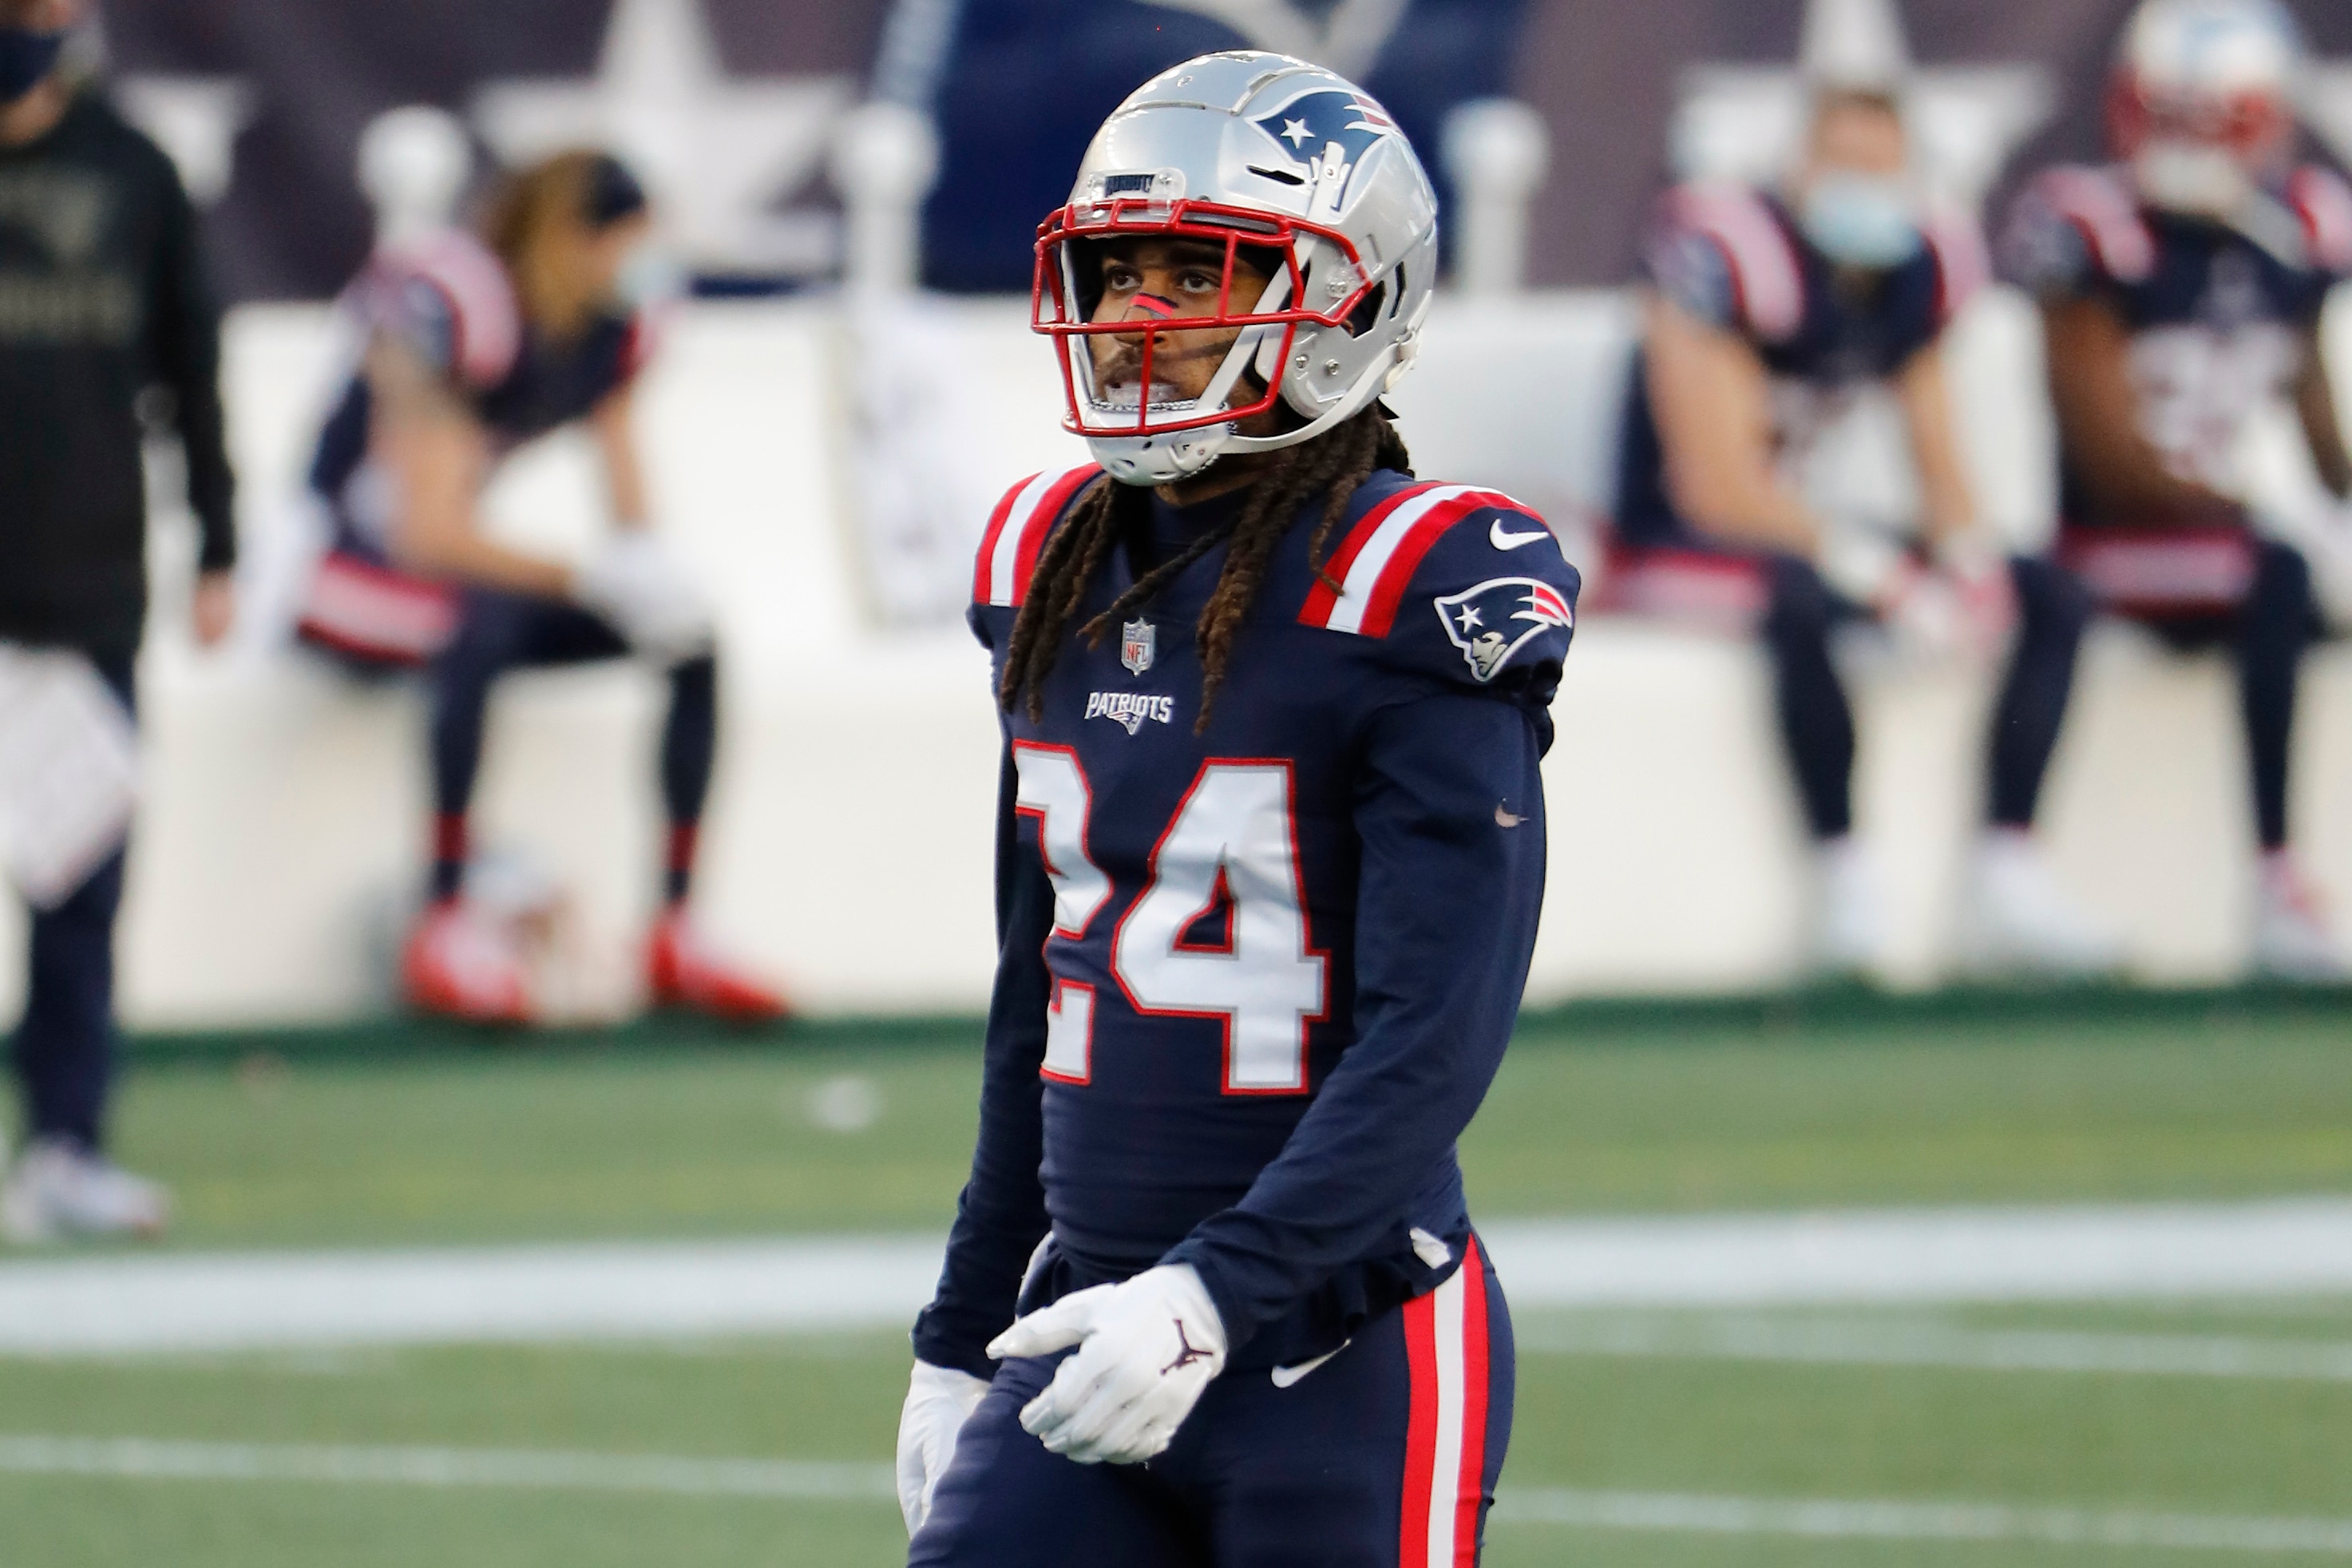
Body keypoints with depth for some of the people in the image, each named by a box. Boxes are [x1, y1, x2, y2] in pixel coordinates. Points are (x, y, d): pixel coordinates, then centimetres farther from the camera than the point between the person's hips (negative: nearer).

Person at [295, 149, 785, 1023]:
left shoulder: (607, 334, 0)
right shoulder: (453, 317, -26)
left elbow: (634, 523, -1)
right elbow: (429, 533, -31)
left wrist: (656, 585, -25)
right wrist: (587, 580, -37)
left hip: (457, 567, 9)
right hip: (352, 580, -9)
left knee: (692, 639, -5)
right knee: (484, 623, -40)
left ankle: (676, 933, -5)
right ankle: (444, 925, -38)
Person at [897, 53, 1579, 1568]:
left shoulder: (1408, 600, -11)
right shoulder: (1059, 569, 10)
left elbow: (1430, 1044, -18)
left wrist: (1211, 1300, -27)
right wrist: (965, 1338, 21)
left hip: (1343, 1348, -6)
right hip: (1090, 1320, 6)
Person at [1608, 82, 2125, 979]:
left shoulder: (1917, 274, 4)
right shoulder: (1730, 260, -21)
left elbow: (1940, 470, 11)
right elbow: (1718, 489, -23)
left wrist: (1966, 562, -12)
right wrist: (1886, 580, -24)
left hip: (1784, 527, 8)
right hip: (1678, 550, -8)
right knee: (1799, 599, -40)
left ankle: (2005, 885, -9)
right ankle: (1845, 890, -33)